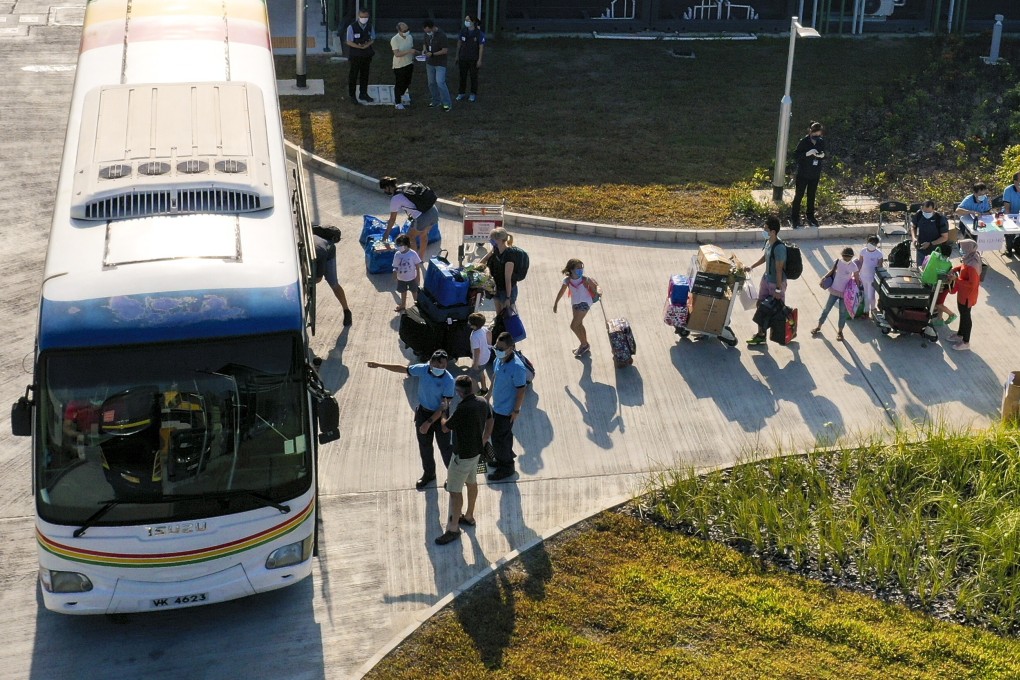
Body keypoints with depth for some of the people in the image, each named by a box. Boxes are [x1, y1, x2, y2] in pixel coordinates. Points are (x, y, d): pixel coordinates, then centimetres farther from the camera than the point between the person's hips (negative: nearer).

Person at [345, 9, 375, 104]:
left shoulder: (369, 27, 0)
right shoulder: (352, 27, -15)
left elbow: (372, 39, 9)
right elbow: (349, 42, -13)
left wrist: (367, 45, -13)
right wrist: (360, 47, -23)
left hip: (366, 56, 5)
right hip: (355, 56, -5)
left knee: (364, 75, 14)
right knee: (353, 76, 4)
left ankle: (363, 94, 28)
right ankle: (352, 95, 15)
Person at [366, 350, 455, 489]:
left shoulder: (448, 380, -28)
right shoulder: (422, 370, -16)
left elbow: (444, 406, -25)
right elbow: (402, 368, 3)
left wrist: (429, 422, -27)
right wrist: (380, 365, 7)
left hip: (440, 415, -4)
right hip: (423, 412, 5)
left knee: (445, 446, 7)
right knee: (424, 446, 18)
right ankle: (428, 474, 40)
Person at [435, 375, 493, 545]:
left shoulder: (463, 409, -31)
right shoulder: (482, 402, -6)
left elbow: (445, 428, -17)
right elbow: (490, 421, 12)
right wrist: (484, 440, 24)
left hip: (463, 455, -9)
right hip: (476, 451, 9)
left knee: (455, 491, 2)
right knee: (471, 483, 24)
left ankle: (453, 528, 11)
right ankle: (469, 517, 42)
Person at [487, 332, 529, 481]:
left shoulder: (517, 368, -32)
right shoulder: (500, 359, -8)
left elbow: (521, 390, -23)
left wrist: (516, 411, -16)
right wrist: (490, 393, 18)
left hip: (506, 410, -7)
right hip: (497, 405, 7)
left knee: (498, 438, 6)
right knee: (505, 434, 26)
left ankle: (506, 468, 25)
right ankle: (507, 455, 49)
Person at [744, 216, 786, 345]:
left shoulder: (779, 248, -29)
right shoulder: (768, 242, -3)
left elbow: (779, 269, -26)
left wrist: (778, 288, -22)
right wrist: (752, 267, 17)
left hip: (776, 283, -8)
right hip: (766, 279, 8)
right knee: (761, 304, 13)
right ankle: (761, 333, 25)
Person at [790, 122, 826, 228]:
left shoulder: (821, 142, -4)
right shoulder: (804, 142, -17)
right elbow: (795, 155, -15)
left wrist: (822, 155, -14)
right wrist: (807, 153, -29)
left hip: (815, 174, 4)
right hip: (803, 173, -4)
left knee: (812, 195, 17)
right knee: (799, 195, 5)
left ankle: (810, 216, 33)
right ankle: (795, 217, 16)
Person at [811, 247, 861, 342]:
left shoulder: (853, 266, -17)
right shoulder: (837, 262, -10)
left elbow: (857, 280, -8)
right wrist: (824, 278, -2)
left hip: (845, 293, -3)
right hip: (834, 290, 3)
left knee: (843, 313, 8)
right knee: (826, 309, 12)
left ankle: (840, 332, 24)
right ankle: (819, 326, 29)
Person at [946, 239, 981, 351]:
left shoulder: (972, 266, -35)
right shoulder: (972, 257, -7)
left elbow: (972, 284, -31)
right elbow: (963, 265, 15)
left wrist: (956, 279, -27)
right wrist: (954, 269, -2)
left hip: (967, 295, -9)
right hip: (963, 292, 9)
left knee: (965, 316, 8)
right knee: (962, 313, 26)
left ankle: (966, 342, 24)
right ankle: (960, 335, 46)